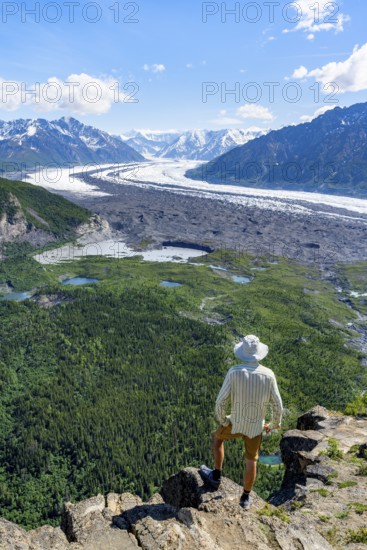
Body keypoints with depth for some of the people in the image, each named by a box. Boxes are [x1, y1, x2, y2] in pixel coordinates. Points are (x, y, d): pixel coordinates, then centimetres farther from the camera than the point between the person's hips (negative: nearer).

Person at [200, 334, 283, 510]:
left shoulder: (234, 372, -24)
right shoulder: (268, 374, -18)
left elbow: (221, 401, -21)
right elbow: (277, 405, -9)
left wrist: (221, 420, -1)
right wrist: (275, 424, 12)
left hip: (236, 422, -2)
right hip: (256, 425, 2)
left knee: (217, 437, 30)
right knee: (251, 461, 24)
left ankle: (216, 476, 39)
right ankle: (245, 498, 40)